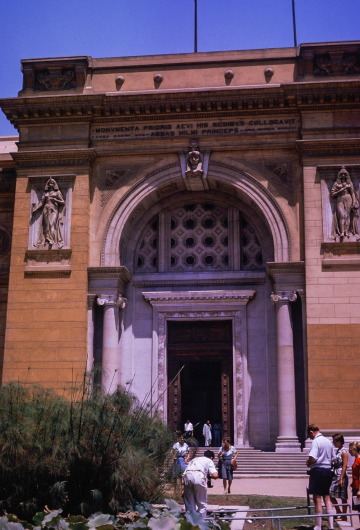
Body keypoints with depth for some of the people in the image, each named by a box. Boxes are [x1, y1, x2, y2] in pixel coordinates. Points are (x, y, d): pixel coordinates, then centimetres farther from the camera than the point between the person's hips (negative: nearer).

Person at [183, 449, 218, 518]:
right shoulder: (209, 461, 23)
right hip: (198, 476, -4)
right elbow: (215, 475, 8)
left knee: (189, 502, 15)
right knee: (202, 503, 10)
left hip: (187, 475, 4)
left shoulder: (194, 459, 36)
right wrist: (209, 475, 27)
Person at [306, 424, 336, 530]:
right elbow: (333, 458, 16)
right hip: (328, 470, 7)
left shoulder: (316, 442, -15)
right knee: (327, 497, 14)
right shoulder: (328, 441, 11)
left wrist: (308, 463, -5)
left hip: (318, 470, -7)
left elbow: (312, 458, -25)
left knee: (317, 498, 0)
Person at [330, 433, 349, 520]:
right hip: (335, 476, 9)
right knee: (331, 494, 8)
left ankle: (344, 516, 8)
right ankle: (339, 512, 19)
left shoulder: (344, 452, -12)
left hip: (341, 476, -9)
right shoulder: (337, 451, 13)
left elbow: (345, 466, -16)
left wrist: (341, 479, -19)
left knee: (343, 497, 0)